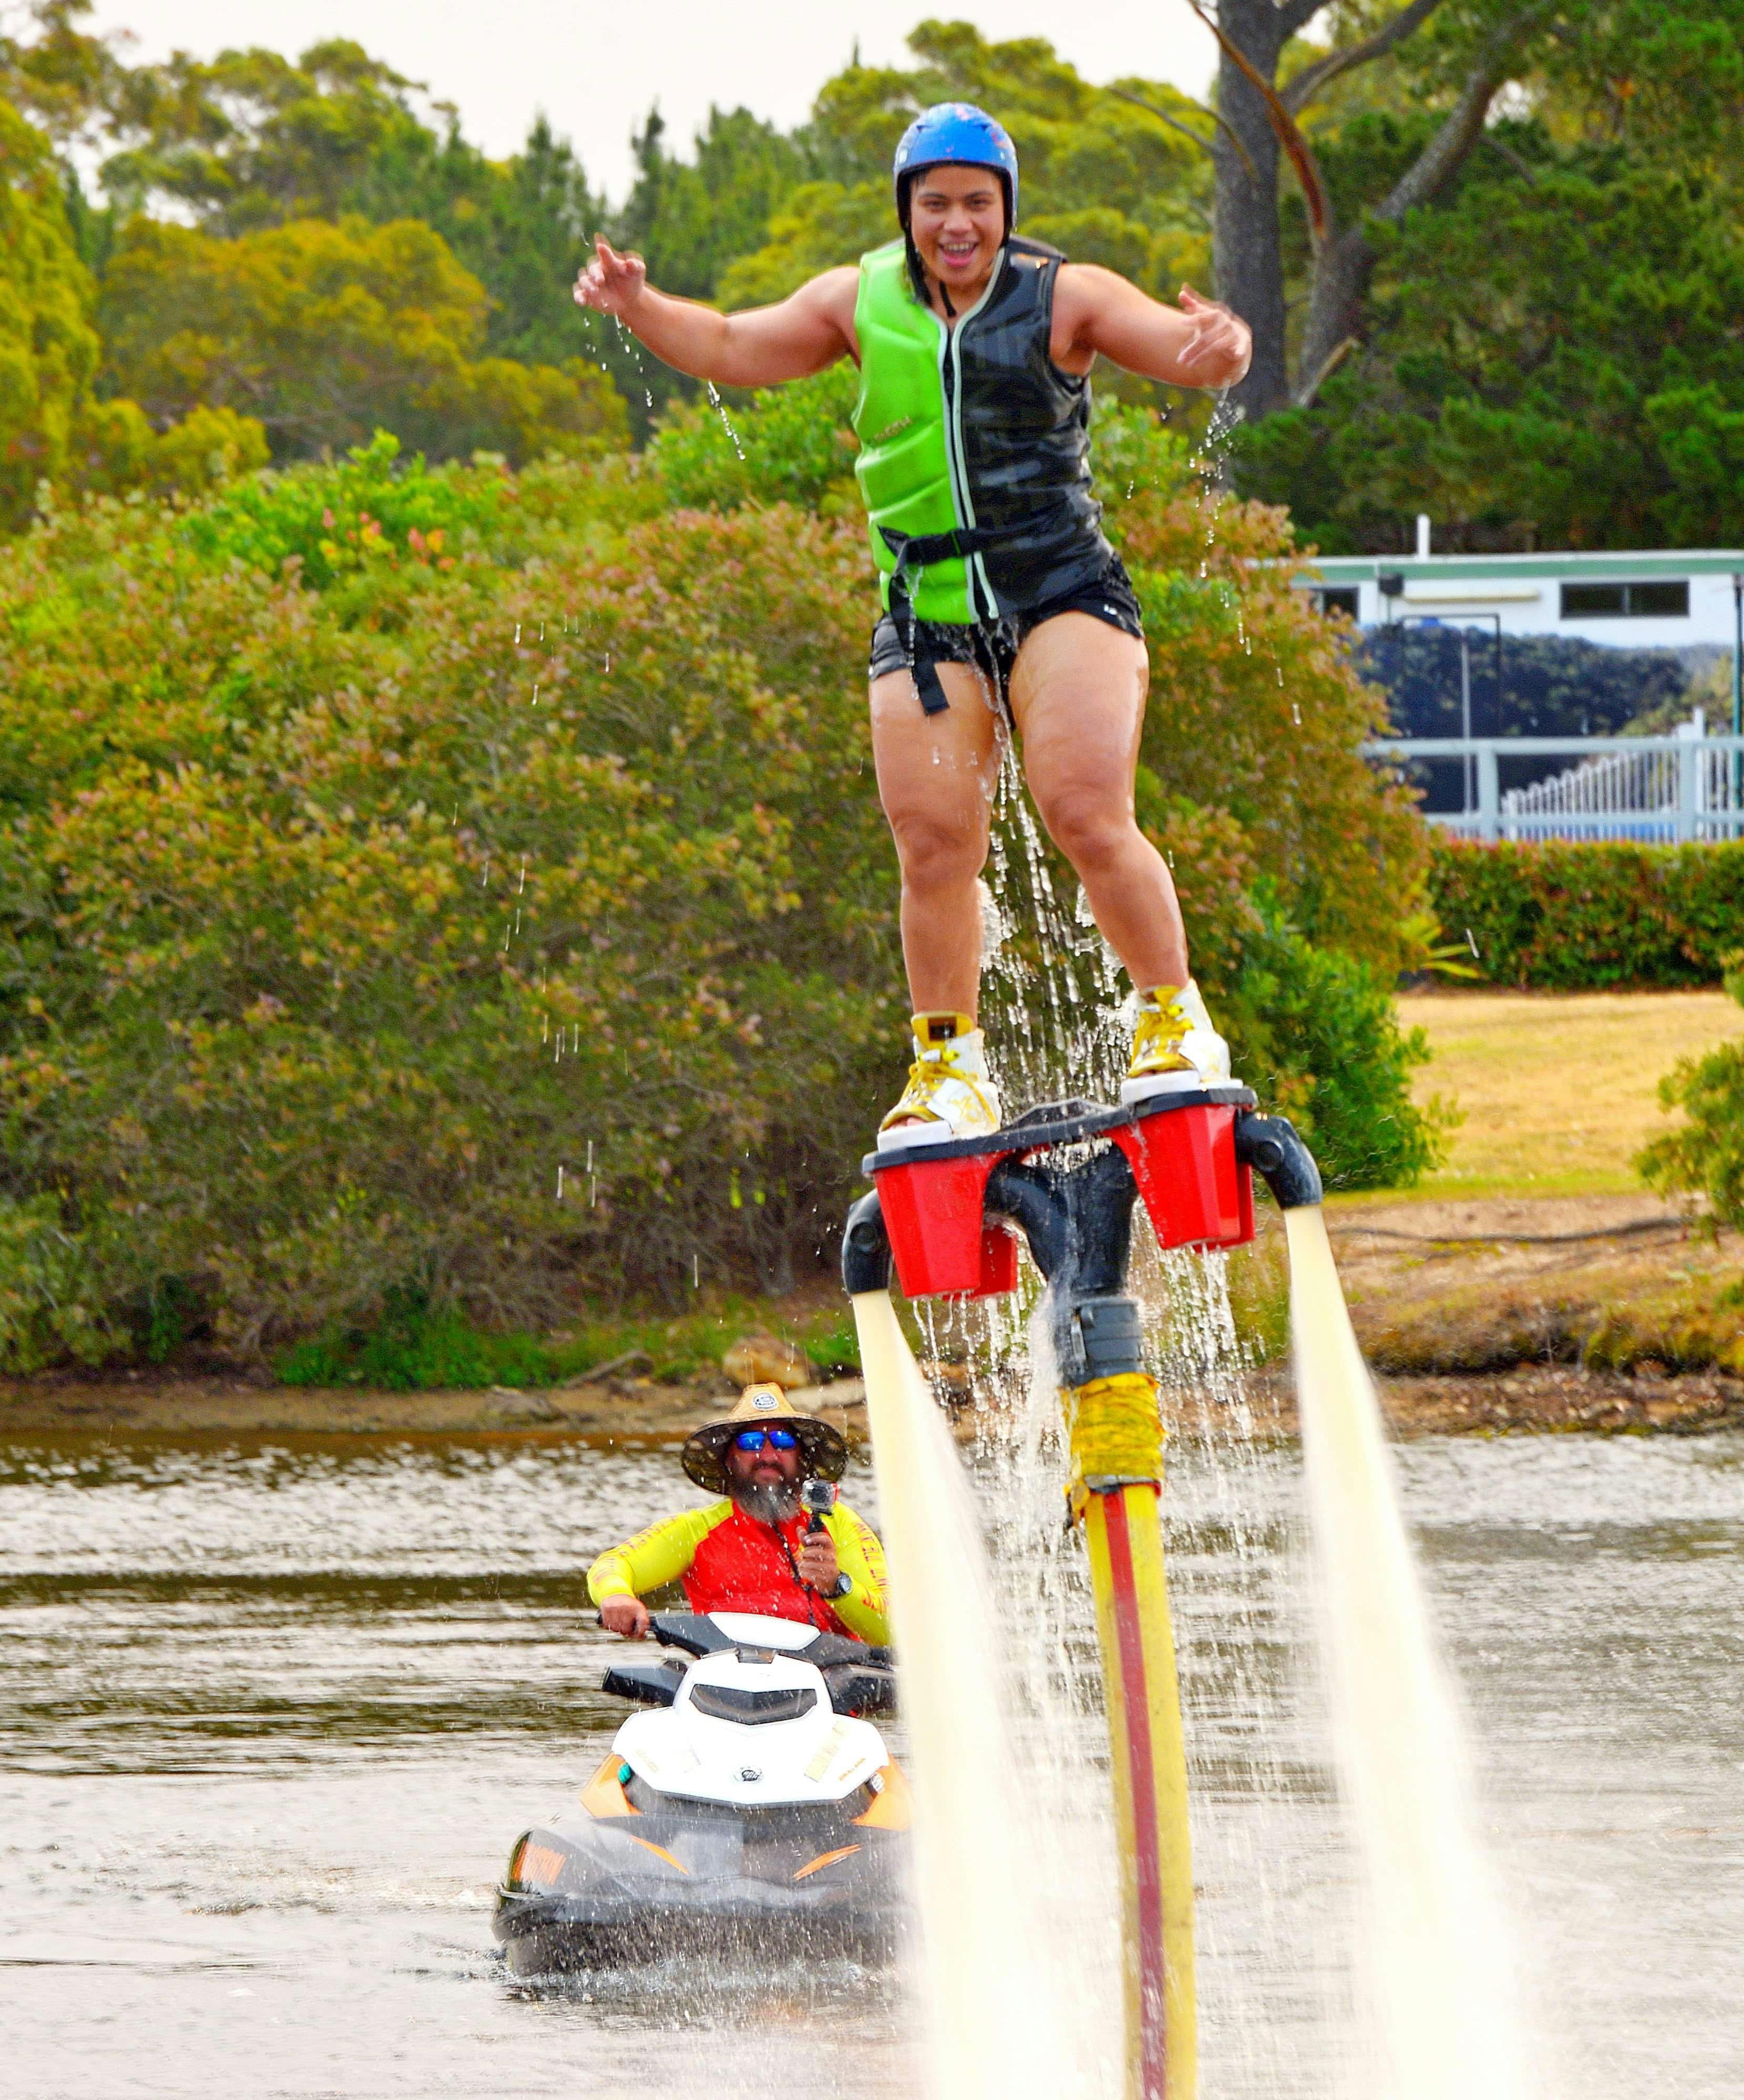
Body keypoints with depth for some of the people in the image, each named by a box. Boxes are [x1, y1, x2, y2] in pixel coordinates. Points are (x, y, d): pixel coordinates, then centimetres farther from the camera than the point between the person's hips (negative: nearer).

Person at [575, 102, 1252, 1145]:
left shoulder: (1064, 296, 0)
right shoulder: (863, 302, 9)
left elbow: (1185, 348, -9)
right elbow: (734, 348, 17)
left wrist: (1219, 348, -33)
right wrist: (640, 306, 0)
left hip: (1063, 593, -3)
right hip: (927, 619, 3)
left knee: (1088, 818, -19)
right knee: (935, 852, -4)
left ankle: (1176, 1022, -4)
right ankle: (950, 1070, 10)